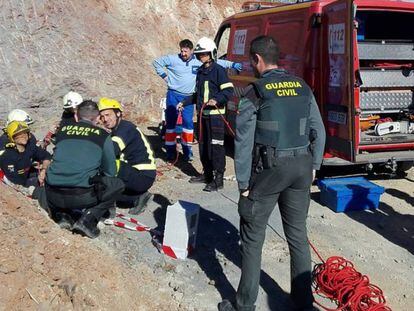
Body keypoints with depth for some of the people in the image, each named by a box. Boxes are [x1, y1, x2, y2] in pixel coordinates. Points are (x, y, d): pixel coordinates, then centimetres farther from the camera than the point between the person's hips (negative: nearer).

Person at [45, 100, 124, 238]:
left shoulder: (62, 130, 14)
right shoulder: (102, 135, 6)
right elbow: (110, 172, 12)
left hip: (53, 196, 4)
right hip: (82, 197, -4)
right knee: (117, 185, 19)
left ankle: (61, 214, 12)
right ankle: (89, 217, 2)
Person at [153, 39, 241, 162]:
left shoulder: (199, 61, 0)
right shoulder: (173, 59, -5)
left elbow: (218, 62, 6)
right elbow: (157, 62, 6)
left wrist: (232, 64, 1)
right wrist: (164, 76, 1)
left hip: (188, 97, 1)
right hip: (173, 95, -1)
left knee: (188, 122, -3)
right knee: (171, 121, 1)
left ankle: (187, 149, 11)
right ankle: (171, 150, 10)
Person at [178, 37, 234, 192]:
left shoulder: (218, 70, -8)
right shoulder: (200, 72, 18)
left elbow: (228, 91, -15)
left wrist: (217, 100, -28)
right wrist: (184, 103, 20)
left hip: (215, 114, -9)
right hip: (202, 114, 9)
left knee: (216, 146, -8)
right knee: (203, 145, 14)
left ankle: (218, 179, -5)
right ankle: (207, 174, 26)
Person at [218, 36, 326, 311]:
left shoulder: (254, 94, -10)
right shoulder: (303, 87, 6)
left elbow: (243, 144, -9)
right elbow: (319, 131, 9)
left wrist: (244, 184, -2)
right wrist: (313, 166, 18)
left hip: (268, 170, -5)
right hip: (301, 167, 5)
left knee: (253, 237, 8)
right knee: (298, 234, 15)